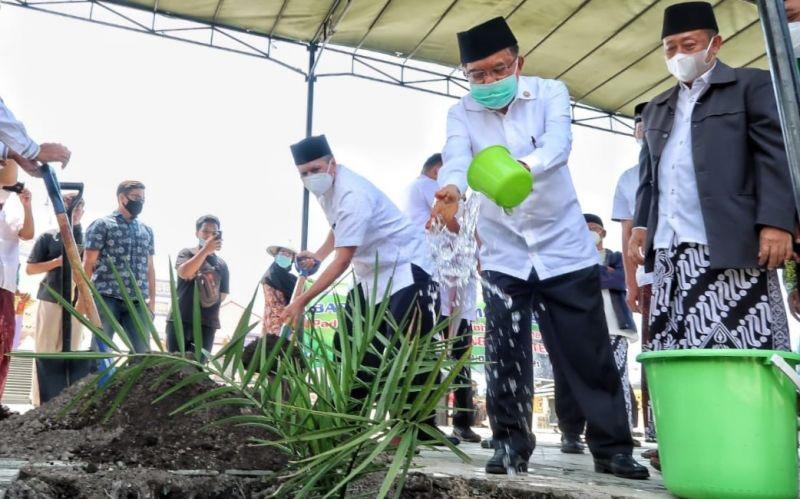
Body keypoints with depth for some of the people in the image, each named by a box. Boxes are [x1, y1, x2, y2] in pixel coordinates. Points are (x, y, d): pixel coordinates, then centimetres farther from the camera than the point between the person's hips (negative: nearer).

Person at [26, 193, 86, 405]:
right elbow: (29, 269, 4)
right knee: (45, 352, -2)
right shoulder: (48, 237, 6)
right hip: (51, 300, -2)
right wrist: (58, 262, -10)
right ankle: (39, 401, 2)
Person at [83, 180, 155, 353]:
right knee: (100, 350, -1)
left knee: (143, 351, 0)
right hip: (107, 299, -4)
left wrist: (152, 300, 13)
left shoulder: (147, 231, 18)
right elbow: (88, 263, -1)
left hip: (138, 302, 5)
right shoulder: (102, 225, 3)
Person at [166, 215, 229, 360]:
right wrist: (205, 250, -19)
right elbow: (184, 272, -15)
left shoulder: (221, 264, 12)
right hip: (180, 320, -2)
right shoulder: (187, 253, 6)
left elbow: (223, 295, 15)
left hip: (207, 323, 2)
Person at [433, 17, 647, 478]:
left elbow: (557, 144, -27)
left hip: (565, 248, -1)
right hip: (504, 255, 2)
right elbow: (456, 160, -23)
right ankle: (511, 444, 15)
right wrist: (451, 189, -48)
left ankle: (612, 447, 14)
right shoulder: (461, 114, -3)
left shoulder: (550, 93, -7)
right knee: (505, 356, 1)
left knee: (590, 354, 2)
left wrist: (522, 168, -50)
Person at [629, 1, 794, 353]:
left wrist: (776, 222, -14)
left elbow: (776, 156, -2)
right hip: (669, 251, 5)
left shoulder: (752, 85, 9)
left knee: (743, 355, -9)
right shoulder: (656, 109, 27)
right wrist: (641, 225, 11)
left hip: (731, 245, -5)